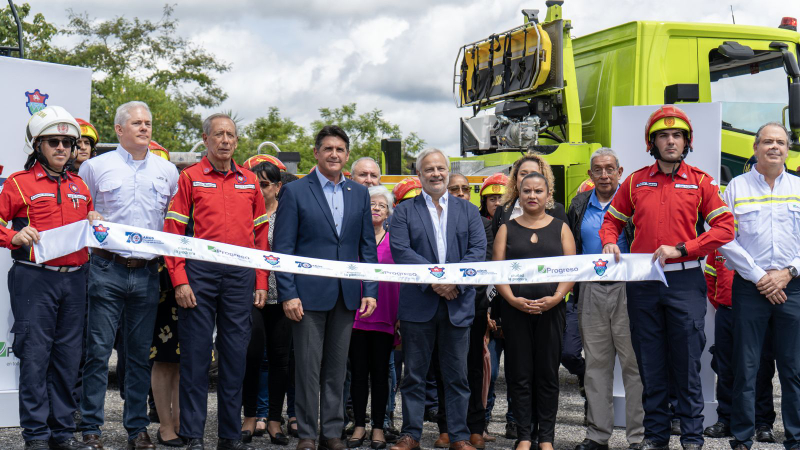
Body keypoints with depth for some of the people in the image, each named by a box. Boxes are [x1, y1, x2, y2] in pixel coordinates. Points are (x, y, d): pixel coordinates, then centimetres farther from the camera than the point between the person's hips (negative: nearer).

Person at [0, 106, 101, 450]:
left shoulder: (80, 187, 18)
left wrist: (95, 225, 7)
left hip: (74, 279, 5)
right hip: (34, 279, -5)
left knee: (68, 357, 8)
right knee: (35, 357, -3)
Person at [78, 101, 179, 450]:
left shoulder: (168, 172, 13)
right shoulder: (95, 167, 5)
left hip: (147, 273, 3)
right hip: (107, 270, -2)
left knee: (141, 353, 7)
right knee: (98, 350, -4)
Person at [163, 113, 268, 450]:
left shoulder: (249, 182, 14)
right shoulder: (189, 178, 4)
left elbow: (260, 235, 15)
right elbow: (173, 232, -1)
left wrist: (261, 283, 7)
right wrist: (179, 281, -10)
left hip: (240, 275, 3)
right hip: (199, 273, -3)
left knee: (235, 355, 6)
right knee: (195, 355, -1)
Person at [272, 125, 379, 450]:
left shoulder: (359, 194, 11)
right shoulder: (295, 192, -1)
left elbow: (367, 246, 13)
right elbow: (282, 248, -3)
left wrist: (370, 290, 4)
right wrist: (287, 294, -11)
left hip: (346, 296, 4)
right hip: (309, 294, -4)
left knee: (337, 367, 9)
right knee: (308, 367, 0)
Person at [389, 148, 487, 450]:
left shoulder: (468, 211, 12)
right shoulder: (404, 211, 7)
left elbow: (478, 250, 1)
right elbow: (400, 250, -7)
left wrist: (455, 280, -14)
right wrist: (433, 278, -17)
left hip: (458, 303, 1)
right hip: (417, 304, -1)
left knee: (457, 376, 6)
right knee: (414, 375, 5)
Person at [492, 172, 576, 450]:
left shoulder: (561, 228, 10)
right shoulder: (507, 229, 10)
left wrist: (556, 297, -13)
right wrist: (513, 299, -12)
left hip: (551, 310, 0)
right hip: (515, 310, 0)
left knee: (548, 373, 3)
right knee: (520, 374, 1)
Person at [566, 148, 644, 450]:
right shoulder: (579, 206, 13)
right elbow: (570, 249, 19)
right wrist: (573, 290, 12)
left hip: (626, 289, -4)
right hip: (591, 292, 5)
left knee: (633, 363, -3)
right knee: (596, 363, 8)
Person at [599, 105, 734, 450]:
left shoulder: (700, 181, 3)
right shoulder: (635, 182, 9)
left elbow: (724, 227, -3)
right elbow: (612, 219, 18)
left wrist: (680, 249, -13)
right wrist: (609, 242, -5)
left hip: (685, 282, -2)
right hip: (642, 282, 2)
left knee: (687, 363, 0)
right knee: (650, 364, 8)